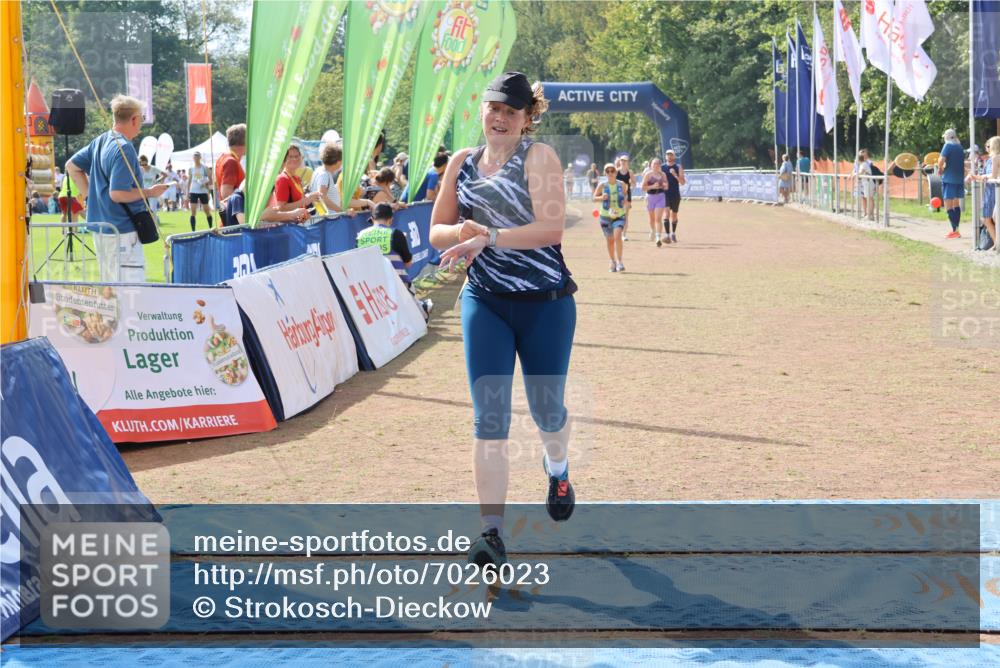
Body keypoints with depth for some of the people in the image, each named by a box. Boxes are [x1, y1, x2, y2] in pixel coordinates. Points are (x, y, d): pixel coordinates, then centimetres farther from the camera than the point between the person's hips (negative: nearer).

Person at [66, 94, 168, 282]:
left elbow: (72, 166, 21)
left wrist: (92, 194, 17)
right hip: (122, 231, -10)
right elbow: (117, 193, -24)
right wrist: (150, 192, -11)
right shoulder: (124, 148, -17)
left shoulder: (101, 141, 11)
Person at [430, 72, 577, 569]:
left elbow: (551, 228, -18)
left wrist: (488, 237, -26)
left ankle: (557, 469, 46)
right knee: (488, 416, -8)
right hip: (484, 302, 3)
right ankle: (491, 532, -8)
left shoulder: (538, 156, -7)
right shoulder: (462, 163, 8)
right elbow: (436, 232, 12)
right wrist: (462, 232, -11)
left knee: (546, 409, 11)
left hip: (546, 302, -3)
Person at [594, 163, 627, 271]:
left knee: (617, 236, -21)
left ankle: (619, 261, -18)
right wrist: (602, 198, -21)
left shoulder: (621, 185, 0)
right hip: (605, 216, 1)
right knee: (610, 240, 9)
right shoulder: (602, 185, -5)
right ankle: (613, 262, 27)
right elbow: (594, 198, -2)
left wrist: (624, 201, -5)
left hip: (619, 215, -1)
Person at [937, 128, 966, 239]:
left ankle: (954, 231, -14)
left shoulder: (948, 146, -8)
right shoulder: (959, 147, 13)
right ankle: (956, 230, 18)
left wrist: (940, 168, -2)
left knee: (948, 205, -7)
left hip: (949, 179, -8)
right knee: (956, 204, 15)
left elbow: (941, 160, -21)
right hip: (960, 179, 8)